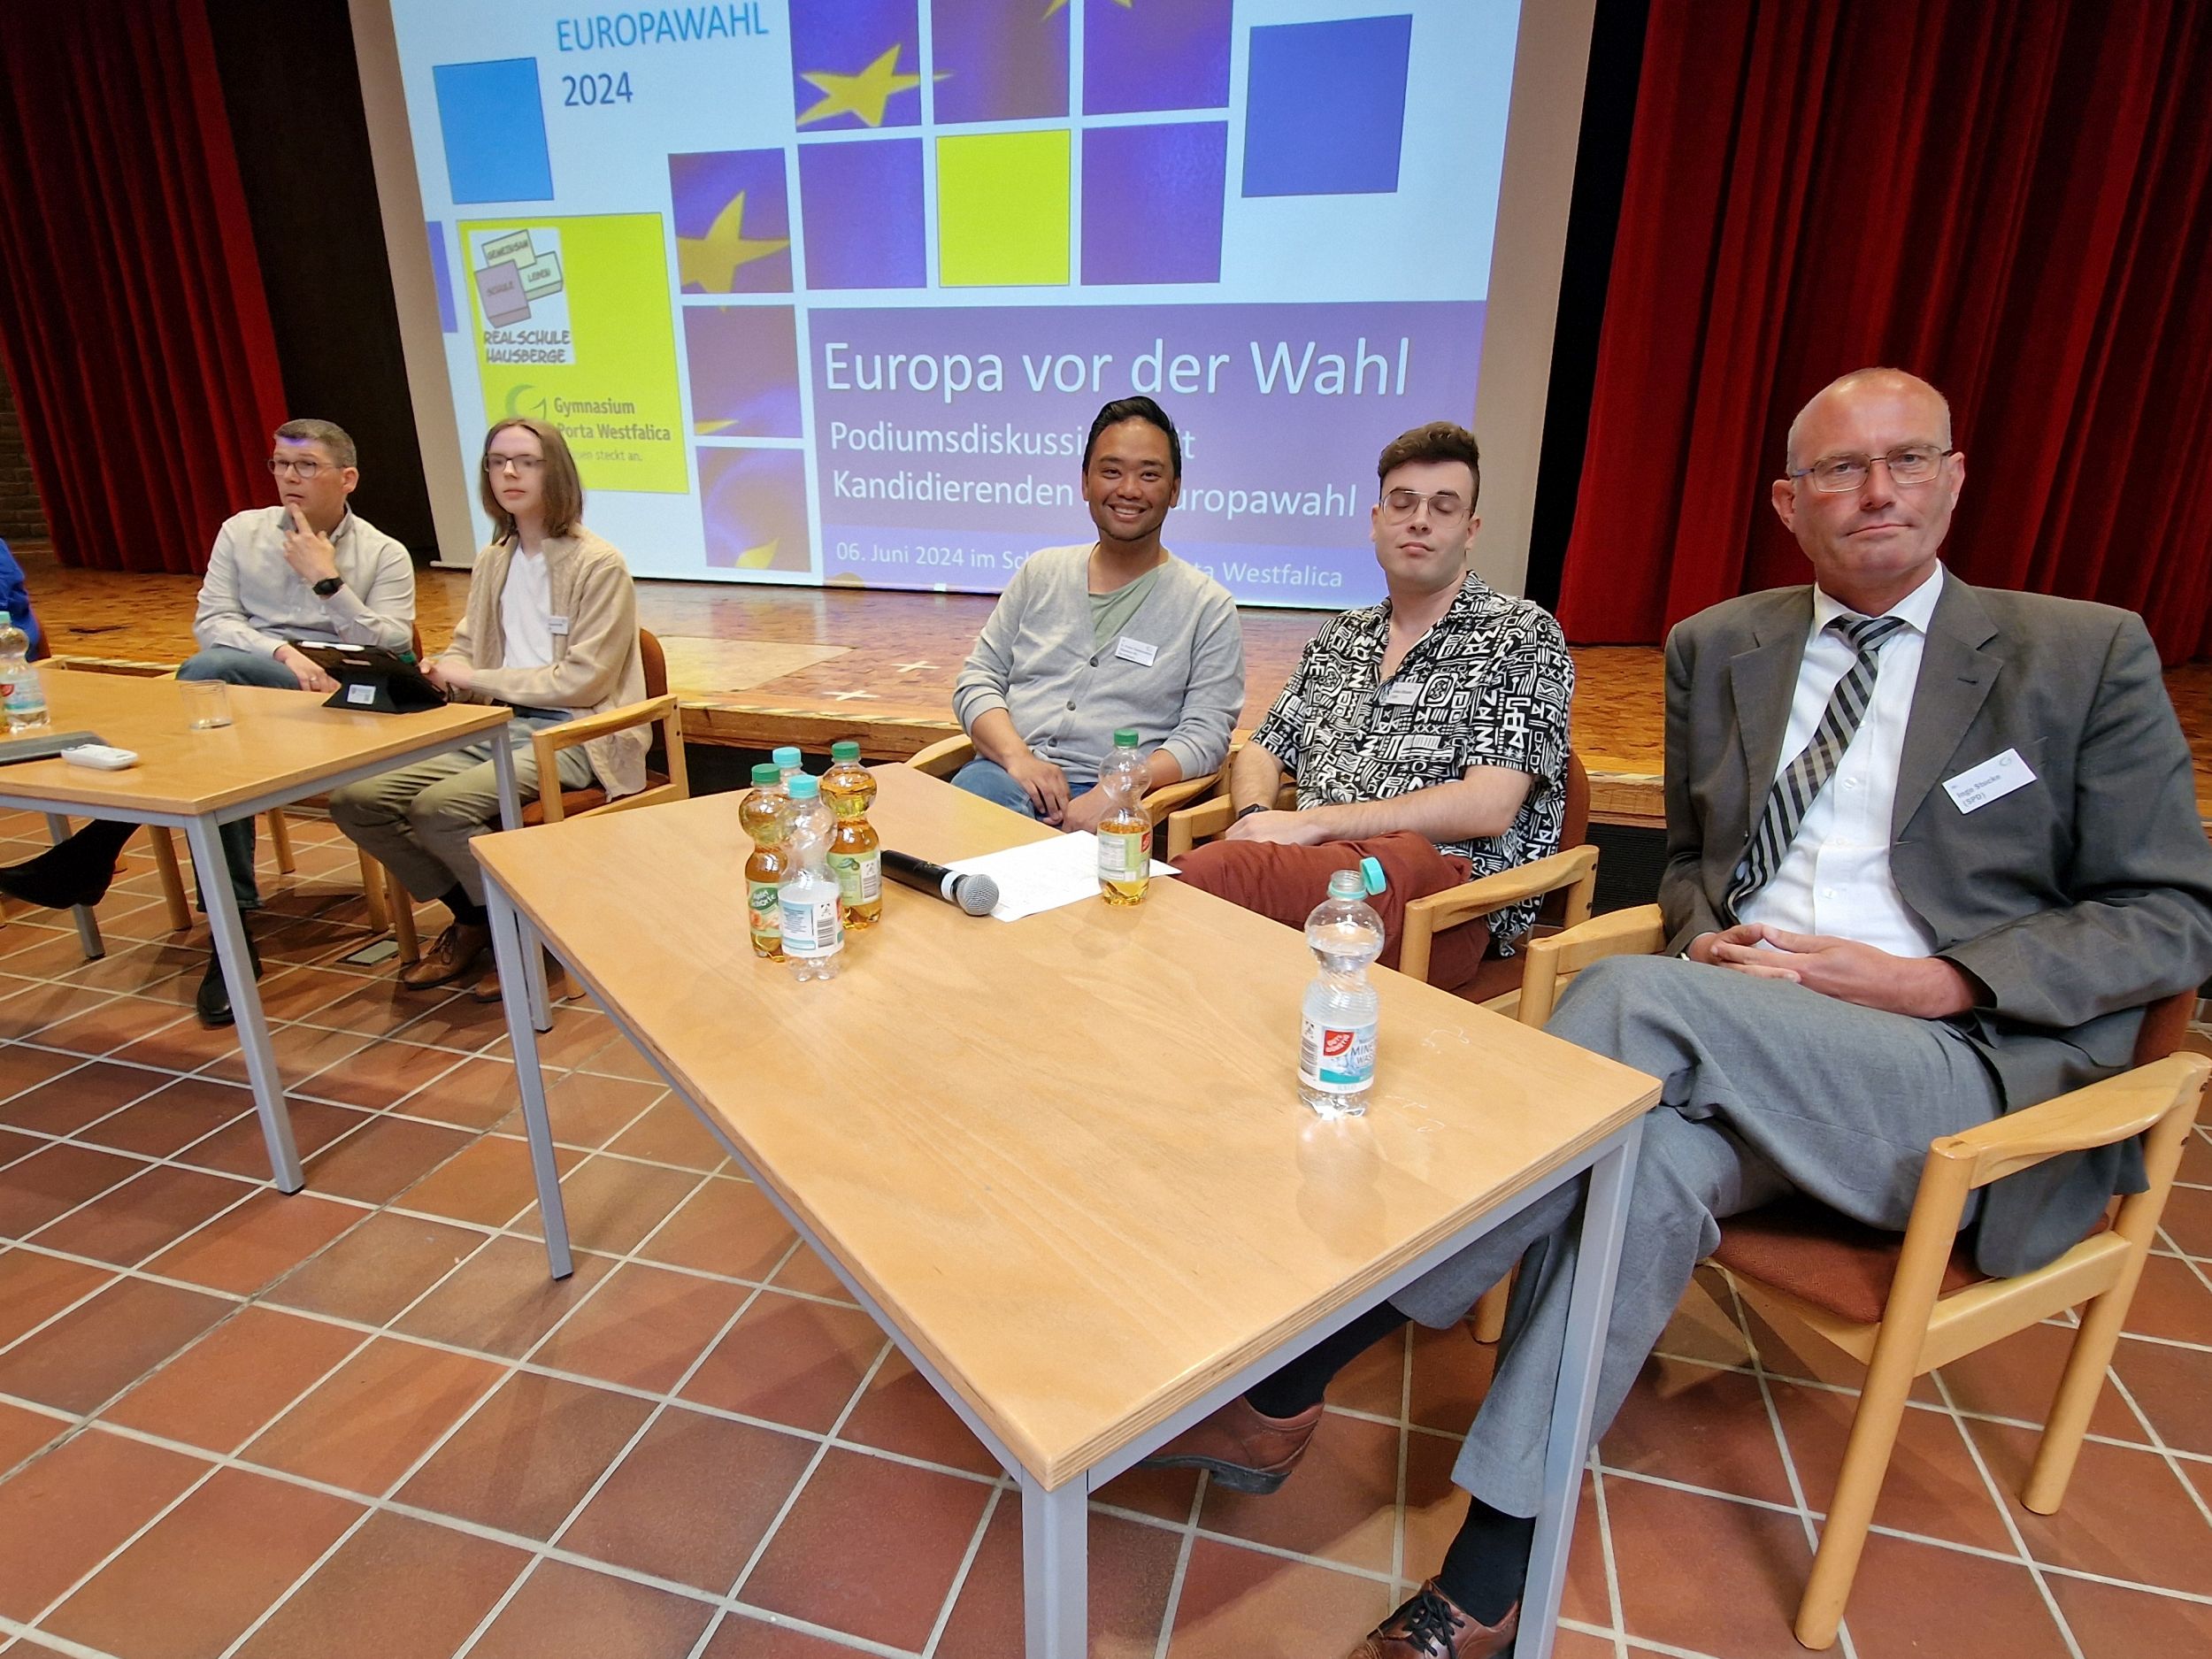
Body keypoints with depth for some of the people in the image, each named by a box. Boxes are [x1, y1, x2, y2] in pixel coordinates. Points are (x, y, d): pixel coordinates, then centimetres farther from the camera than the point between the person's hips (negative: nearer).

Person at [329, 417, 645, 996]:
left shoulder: (598, 565, -7)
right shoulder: (491, 561, 15)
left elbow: (583, 681, -13)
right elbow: (466, 646, 21)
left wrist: (478, 680, -11)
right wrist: (439, 674, -3)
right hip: (496, 727, 7)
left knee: (439, 806, -28)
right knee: (356, 799, -8)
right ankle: (471, 916, 11)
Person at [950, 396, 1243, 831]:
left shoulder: (1209, 606, 6)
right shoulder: (1042, 571, 17)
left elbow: (1205, 735, -1)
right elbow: (977, 680, 13)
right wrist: (1018, 757, -8)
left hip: (1110, 799, -2)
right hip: (1006, 774, 3)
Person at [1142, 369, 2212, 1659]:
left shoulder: (2087, 655, 6)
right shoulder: (1718, 648, 15)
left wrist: (1940, 982, -13)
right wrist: (1706, 933, -2)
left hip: (1963, 1074, -3)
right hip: (1738, 1058, 4)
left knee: (1637, 997, -32)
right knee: (1654, 1156, -34)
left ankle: (1297, 1377, -30)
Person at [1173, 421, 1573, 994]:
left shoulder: (1521, 635, 4)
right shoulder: (1340, 638, 24)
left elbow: (1487, 807, -8)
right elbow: (1261, 752, 24)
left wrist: (1311, 822, -12)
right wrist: (1256, 818, -2)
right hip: (1317, 869, 5)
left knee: (1205, 873, -34)